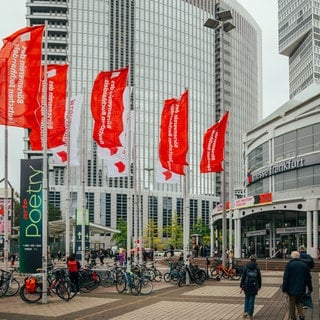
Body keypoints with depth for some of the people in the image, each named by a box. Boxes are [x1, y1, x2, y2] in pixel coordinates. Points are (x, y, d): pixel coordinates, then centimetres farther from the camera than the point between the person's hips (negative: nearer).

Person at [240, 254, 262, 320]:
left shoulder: (246, 267, -2)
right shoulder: (257, 268, -2)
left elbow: (243, 277, -2)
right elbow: (259, 278, 3)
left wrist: (241, 286, 4)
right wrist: (259, 286, 15)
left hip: (247, 286, 1)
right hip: (254, 286, -1)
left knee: (247, 298, 18)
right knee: (252, 300, 4)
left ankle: (246, 312, 11)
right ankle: (250, 315, 4)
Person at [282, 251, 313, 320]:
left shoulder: (289, 264, -9)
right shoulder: (304, 265, 2)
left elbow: (285, 278, -11)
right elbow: (308, 278, 8)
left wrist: (284, 288, -6)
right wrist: (310, 288, 16)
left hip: (292, 289, -3)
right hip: (301, 289, 4)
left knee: (292, 304, 8)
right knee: (299, 303, 18)